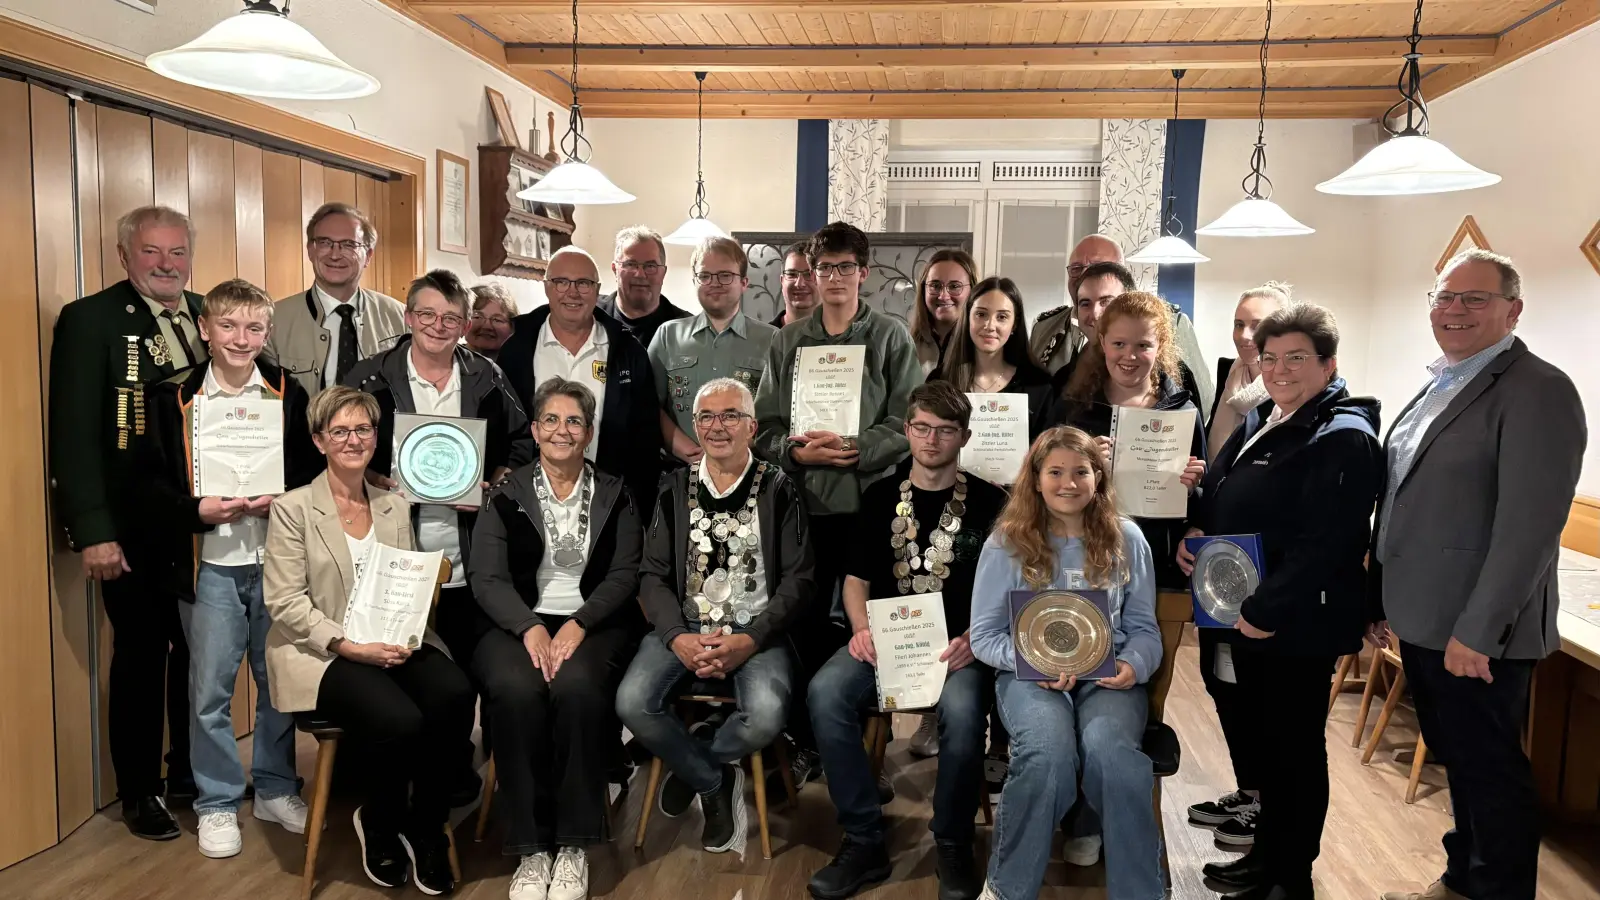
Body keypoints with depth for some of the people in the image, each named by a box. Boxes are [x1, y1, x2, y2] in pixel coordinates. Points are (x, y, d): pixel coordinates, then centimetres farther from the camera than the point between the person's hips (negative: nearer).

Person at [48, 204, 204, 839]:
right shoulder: (88, 320, -7)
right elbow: (74, 433, -12)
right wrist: (93, 532, -18)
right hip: (133, 529, -4)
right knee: (140, 655, 8)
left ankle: (190, 772, 33)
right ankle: (140, 792, 25)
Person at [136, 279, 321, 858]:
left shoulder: (288, 394, 3)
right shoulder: (174, 398, 0)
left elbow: (314, 469, 5)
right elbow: (149, 483, -1)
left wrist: (281, 500, -13)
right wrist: (199, 510, -16)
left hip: (275, 559, 1)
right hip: (209, 564, -1)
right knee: (209, 689, 6)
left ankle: (275, 789, 28)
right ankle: (217, 803, 22)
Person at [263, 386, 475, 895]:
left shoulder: (395, 507, 14)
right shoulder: (293, 508, 0)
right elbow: (285, 602, -7)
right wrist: (349, 645, -18)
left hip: (392, 646, 4)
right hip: (322, 653, -4)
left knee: (455, 696, -27)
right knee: (400, 721, -30)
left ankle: (424, 827, -5)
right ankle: (378, 825, 4)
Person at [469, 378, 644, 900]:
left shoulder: (614, 496, 11)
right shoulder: (507, 495, 9)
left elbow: (624, 576, 2)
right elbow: (487, 578, -1)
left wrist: (577, 625, -16)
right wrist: (531, 627, -19)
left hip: (594, 625, 0)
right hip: (518, 624, 0)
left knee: (577, 686, -34)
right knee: (516, 690, -33)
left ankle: (574, 846, -20)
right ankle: (531, 849, -21)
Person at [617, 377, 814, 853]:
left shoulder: (778, 490, 2)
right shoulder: (676, 488, 10)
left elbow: (798, 579, -3)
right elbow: (653, 574, 5)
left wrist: (750, 640, -15)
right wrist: (677, 637, -13)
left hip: (754, 631, -2)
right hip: (683, 627, 2)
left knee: (765, 716, -30)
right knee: (632, 703, -24)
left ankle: (691, 765, 6)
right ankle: (715, 782, 4)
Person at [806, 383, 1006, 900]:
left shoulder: (989, 503, 5)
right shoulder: (880, 498, 13)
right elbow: (856, 577, 13)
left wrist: (975, 638, -15)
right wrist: (861, 629, -7)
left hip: (961, 644, -2)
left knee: (961, 711, -35)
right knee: (826, 692, -28)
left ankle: (953, 843, -8)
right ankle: (865, 841, -14)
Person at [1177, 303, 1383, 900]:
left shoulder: (1344, 438, -17)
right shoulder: (1260, 420, 12)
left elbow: (1324, 541, -25)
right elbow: (1218, 491, 22)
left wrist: (1266, 610, -24)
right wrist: (1194, 531, 1)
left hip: (1295, 624, -9)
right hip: (1244, 616, 9)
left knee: (1293, 748, 5)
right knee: (1252, 734, 19)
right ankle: (1268, 849, 37)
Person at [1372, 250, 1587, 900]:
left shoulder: (1538, 391, -14)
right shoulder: (1440, 385, 13)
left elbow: (1530, 524, -22)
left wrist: (1476, 631, -23)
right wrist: (1382, 598, 15)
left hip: (1475, 634, -8)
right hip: (1423, 620, 8)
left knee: (1489, 772, 6)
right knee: (1459, 762, 20)